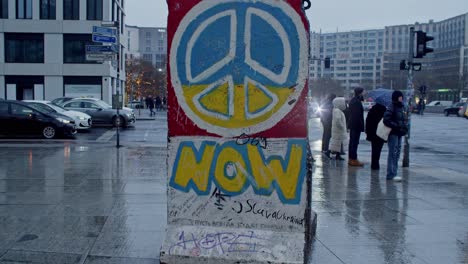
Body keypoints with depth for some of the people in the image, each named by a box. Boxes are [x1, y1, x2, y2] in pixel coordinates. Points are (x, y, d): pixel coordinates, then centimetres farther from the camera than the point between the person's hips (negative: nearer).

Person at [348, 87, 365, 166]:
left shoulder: (352, 101, 14)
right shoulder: (357, 102, -18)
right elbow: (358, 115, -22)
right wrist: (361, 126, -20)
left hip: (352, 125, 10)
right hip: (356, 125, -10)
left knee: (352, 142, 15)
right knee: (355, 142, -7)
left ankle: (350, 158, 21)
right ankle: (354, 159, -4)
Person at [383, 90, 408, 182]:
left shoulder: (401, 108, 14)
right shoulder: (391, 108, -13)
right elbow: (386, 120, -20)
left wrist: (405, 126, 6)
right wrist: (396, 126, -20)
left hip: (399, 134, 9)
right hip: (393, 134, -9)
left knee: (397, 153, 13)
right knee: (393, 153, -7)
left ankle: (393, 173, 23)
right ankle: (391, 174, -4)